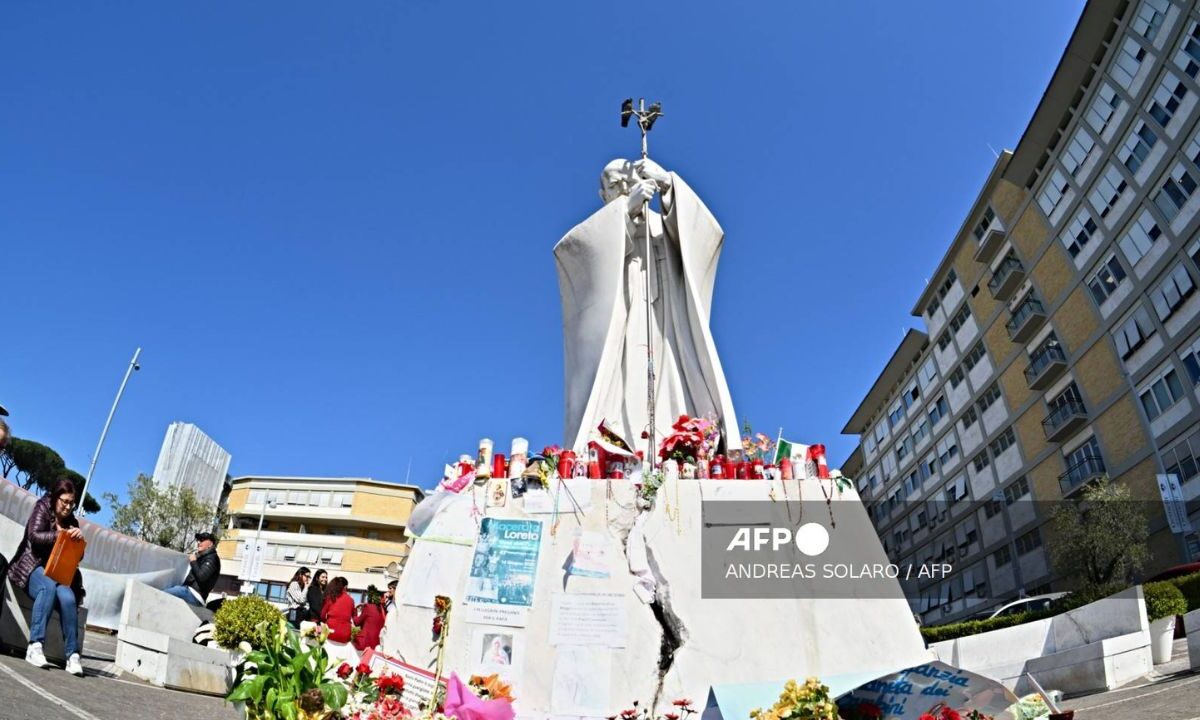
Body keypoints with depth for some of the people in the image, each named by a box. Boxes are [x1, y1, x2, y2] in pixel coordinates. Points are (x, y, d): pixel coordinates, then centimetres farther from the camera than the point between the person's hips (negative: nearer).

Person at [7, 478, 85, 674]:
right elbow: (35, 537, -11)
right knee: (49, 587, -38)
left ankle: (73, 656, -28)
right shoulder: (43, 508, 4)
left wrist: (79, 539, -7)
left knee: (68, 598, -28)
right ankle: (34, 647, -39)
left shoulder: (71, 522, 15)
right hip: (32, 567, -3)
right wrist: (60, 535, -23)